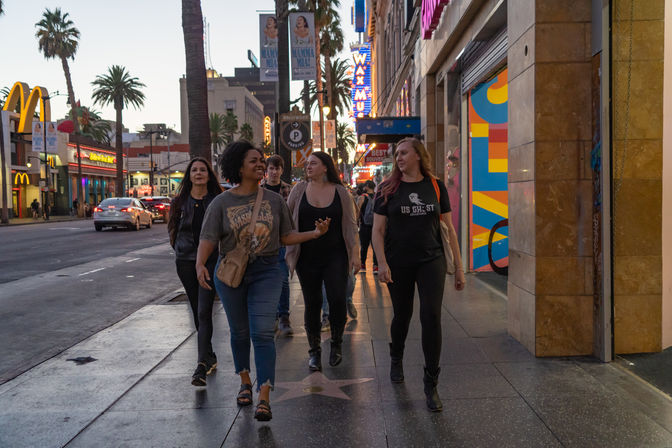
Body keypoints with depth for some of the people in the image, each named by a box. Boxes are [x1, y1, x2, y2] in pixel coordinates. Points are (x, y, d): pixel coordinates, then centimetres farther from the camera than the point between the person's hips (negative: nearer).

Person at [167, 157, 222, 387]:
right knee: (197, 312, 12)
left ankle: (202, 365, -15)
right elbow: (173, 229, 18)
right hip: (185, 262, 3)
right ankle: (210, 357, 26)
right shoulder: (179, 202, 7)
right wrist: (181, 250, 9)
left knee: (204, 312, -13)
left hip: (211, 260, -3)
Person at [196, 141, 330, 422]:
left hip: (266, 272, 0)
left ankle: (264, 398, -10)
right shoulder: (222, 203, -1)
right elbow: (208, 238, -7)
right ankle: (245, 381, 38)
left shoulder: (274, 200, 4)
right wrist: (200, 264, -24)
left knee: (263, 333, -11)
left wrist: (315, 233, -5)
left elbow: (286, 237, 7)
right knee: (239, 331, 15)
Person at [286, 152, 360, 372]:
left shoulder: (340, 191, 2)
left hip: (335, 256, -1)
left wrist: (355, 254, -2)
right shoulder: (299, 189, 4)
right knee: (312, 304, 5)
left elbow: (351, 225, 4)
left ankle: (336, 344, 15)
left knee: (337, 300, -9)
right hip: (307, 257, 1)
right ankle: (314, 351, 20)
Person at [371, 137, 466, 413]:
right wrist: (381, 262, -13)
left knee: (431, 317, -10)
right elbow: (378, 229, 0)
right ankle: (396, 359, 43)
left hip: (431, 261, 0)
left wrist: (459, 266, 6)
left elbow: (448, 228, 7)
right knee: (402, 315, 11)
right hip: (399, 264, 0)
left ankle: (431, 385, 2)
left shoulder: (435, 186, 4)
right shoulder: (388, 189, 1)